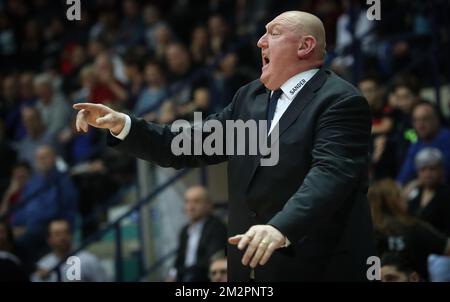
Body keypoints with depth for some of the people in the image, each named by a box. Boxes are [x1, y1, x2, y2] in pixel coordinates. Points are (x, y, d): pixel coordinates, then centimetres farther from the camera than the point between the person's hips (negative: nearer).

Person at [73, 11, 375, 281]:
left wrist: (282, 228, -40)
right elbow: (192, 146, 17)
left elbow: (330, 173, -25)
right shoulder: (250, 97, 15)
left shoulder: (341, 102, -10)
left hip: (318, 269, -7)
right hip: (251, 264, 7)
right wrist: (122, 125, 5)